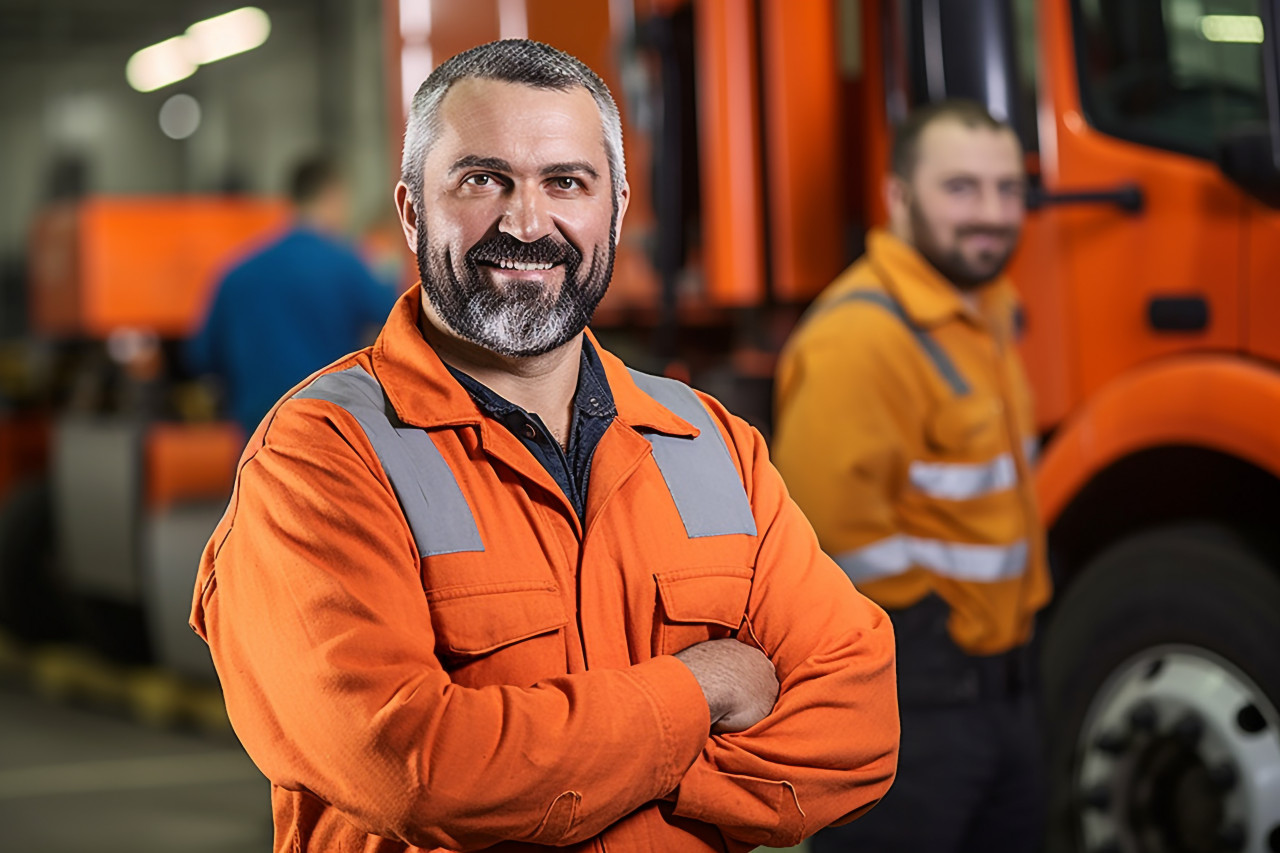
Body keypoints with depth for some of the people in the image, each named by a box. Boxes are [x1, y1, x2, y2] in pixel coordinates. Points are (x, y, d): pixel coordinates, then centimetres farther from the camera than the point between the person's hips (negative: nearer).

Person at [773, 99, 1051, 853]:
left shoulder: (985, 310, 10)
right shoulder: (860, 336, -24)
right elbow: (825, 513, -32)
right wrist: (921, 610, -18)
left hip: (996, 674, 10)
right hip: (906, 700, -10)